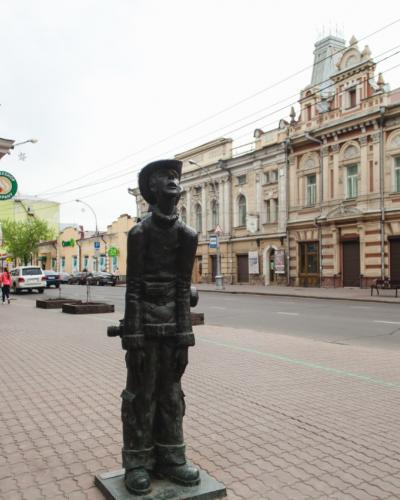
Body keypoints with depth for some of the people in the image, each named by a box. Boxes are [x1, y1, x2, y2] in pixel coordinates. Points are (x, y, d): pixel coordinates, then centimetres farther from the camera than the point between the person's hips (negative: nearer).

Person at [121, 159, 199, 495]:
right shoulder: (140, 232, -8)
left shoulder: (187, 235, 4)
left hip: (173, 324, 4)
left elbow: (183, 289, 4)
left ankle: (169, 458, 25)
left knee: (171, 394, 12)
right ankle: (138, 463, 19)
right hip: (145, 323, -4)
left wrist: (185, 338, 1)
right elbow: (133, 289, -10)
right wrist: (133, 339, -14)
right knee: (141, 395, 5)